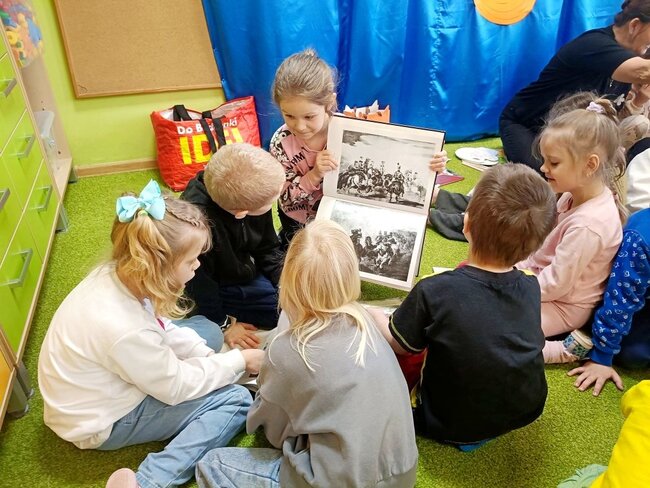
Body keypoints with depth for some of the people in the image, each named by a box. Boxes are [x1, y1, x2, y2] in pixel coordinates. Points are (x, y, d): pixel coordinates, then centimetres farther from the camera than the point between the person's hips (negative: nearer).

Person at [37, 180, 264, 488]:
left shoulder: (114, 275, -17)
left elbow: (164, 329, -1)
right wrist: (239, 361, -13)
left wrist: (211, 357, -8)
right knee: (235, 401, -13)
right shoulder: (126, 329, -39)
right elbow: (177, 387, -22)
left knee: (204, 327, 11)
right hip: (103, 423, -8)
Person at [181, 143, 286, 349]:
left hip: (247, 273, 7)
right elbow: (199, 283, -22)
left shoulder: (253, 194, -19)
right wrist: (222, 326, -11)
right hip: (214, 289, -6)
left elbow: (268, 249, -1)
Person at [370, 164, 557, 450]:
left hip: (453, 428, -4)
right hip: (527, 412, 4)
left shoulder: (433, 292, -30)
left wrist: (374, 317, 8)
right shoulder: (531, 288, -15)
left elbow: (399, 345, -13)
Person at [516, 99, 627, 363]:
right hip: (545, 277, 9)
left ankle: (568, 349, -6)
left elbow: (555, 285, -26)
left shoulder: (587, 225, -33)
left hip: (563, 306, -9)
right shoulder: (575, 195, -5)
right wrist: (518, 267, 2)